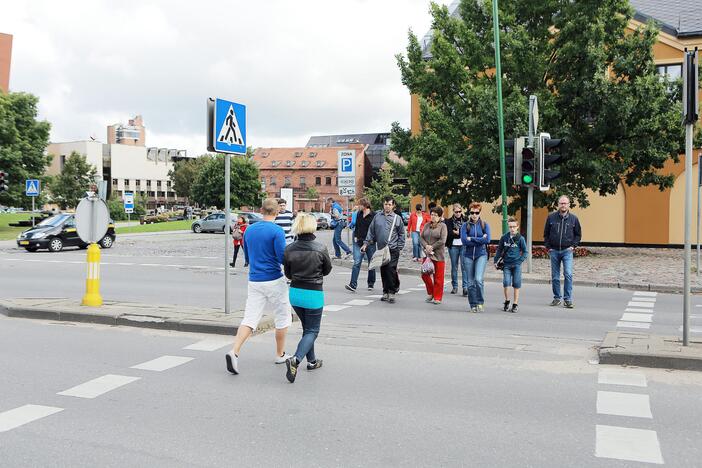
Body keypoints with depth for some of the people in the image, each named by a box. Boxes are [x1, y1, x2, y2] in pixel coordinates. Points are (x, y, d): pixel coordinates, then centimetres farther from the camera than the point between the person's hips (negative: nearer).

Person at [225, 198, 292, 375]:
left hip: (254, 280, 5)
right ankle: (280, 355, 23)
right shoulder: (277, 231, -12)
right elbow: (283, 258, -15)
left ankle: (234, 352, -15)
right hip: (274, 281, -5)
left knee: (249, 318, 2)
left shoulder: (249, 230, 8)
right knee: (282, 318, 13)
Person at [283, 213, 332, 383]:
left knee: (307, 328, 22)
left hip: (295, 292, 4)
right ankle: (296, 359, -14)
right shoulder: (320, 248, -15)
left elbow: (288, 274, 3)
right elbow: (327, 270, 0)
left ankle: (312, 361, 32)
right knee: (312, 331, 7)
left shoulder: (289, 249, -7)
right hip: (314, 294, -4)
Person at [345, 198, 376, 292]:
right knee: (357, 263, -6)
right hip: (359, 242, 4)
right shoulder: (359, 214, 10)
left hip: (370, 243, -4)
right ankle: (353, 285, -12)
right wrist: (355, 236, 8)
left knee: (371, 263, 9)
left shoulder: (374, 215, -8)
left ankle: (371, 284, 23)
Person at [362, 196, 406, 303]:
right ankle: (386, 292, 19)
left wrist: (400, 247, -2)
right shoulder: (377, 216, 8)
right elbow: (371, 231, 12)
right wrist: (366, 243, 5)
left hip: (393, 249, -3)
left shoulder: (397, 218, 2)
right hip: (380, 249, 3)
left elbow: (401, 234, 5)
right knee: (383, 271, 8)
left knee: (391, 269, -13)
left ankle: (392, 292, -3)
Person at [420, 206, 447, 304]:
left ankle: (437, 298, 11)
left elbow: (442, 240, -11)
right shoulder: (427, 225, 11)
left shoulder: (442, 226, -3)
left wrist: (432, 247, -12)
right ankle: (431, 293, 24)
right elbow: (421, 237, 8)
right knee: (424, 274, 4)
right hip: (427, 254, 5)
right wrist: (426, 246, -9)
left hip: (438, 255, -5)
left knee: (438, 277, 1)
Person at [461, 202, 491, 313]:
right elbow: (464, 240, -10)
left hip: (481, 255, -1)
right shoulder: (465, 225, 4)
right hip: (468, 255, 1)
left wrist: (472, 239, -10)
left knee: (478, 279, -17)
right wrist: (480, 240, -10)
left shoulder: (485, 225, 4)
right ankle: (473, 305, 16)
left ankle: (480, 302, 0)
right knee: (471, 282, 5)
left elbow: (487, 240, -10)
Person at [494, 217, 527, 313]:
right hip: (506, 264, 1)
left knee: (516, 284, 2)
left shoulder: (520, 238, -3)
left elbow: (525, 252, 4)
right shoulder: (504, 237, 3)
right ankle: (507, 302, 13)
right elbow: (499, 250, 13)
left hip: (516, 265, -1)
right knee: (506, 283, -7)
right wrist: (496, 261, 8)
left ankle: (515, 304, 13)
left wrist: (520, 261, -8)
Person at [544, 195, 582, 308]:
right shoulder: (551, 217, 2)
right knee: (555, 277, 7)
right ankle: (557, 298, 19)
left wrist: (573, 246, 1)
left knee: (568, 274, -14)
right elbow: (546, 234, 11)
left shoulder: (573, 218, 2)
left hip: (567, 251, -1)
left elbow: (578, 234, 13)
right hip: (554, 251, 1)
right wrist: (548, 247, 3)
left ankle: (568, 299, -7)